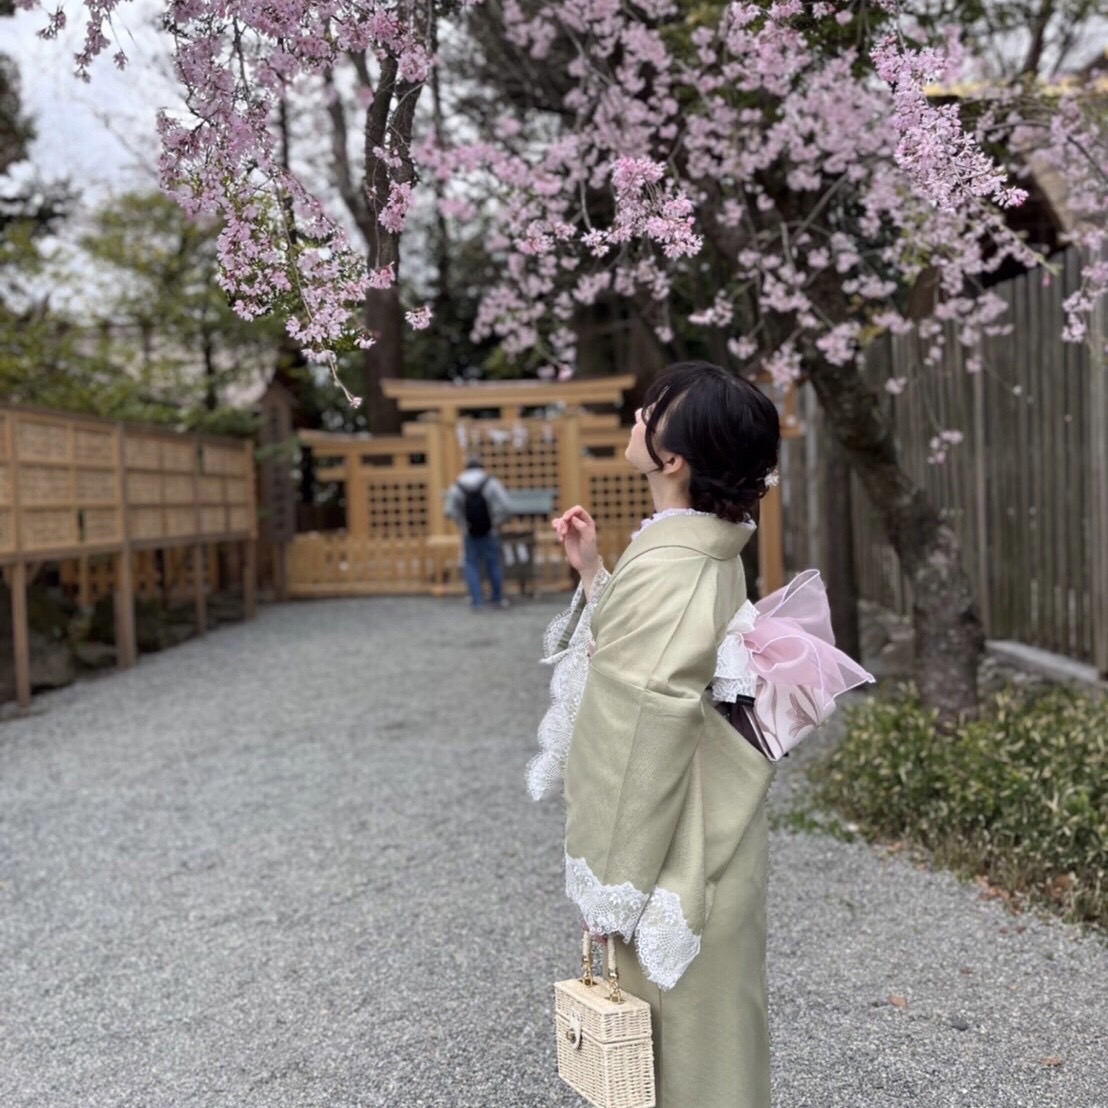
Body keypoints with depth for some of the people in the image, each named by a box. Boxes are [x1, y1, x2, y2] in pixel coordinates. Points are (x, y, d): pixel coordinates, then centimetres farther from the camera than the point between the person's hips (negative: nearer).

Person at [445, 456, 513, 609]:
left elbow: (450, 510, -15)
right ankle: (498, 598, 17)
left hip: (470, 534, 1)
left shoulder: (456, 487, -2)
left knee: (472, 564, 8)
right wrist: (496, 522, -2)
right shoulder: (491, 483, -6)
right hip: (488, 533, -1)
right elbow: (506, 507, -15)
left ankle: (477, 600, 5)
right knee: (493, 563, 9)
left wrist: (463, 525, -4)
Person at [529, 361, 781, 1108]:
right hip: (709, 838, 9)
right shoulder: (707, 550, 2)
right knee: (710, 1033, 23)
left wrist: (612, 887, -15)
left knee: (685, 1042, 10)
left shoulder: (667, 571, -26)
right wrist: (593, 573, 9)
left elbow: (646, 740, -24)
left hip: (673, 856, -9)